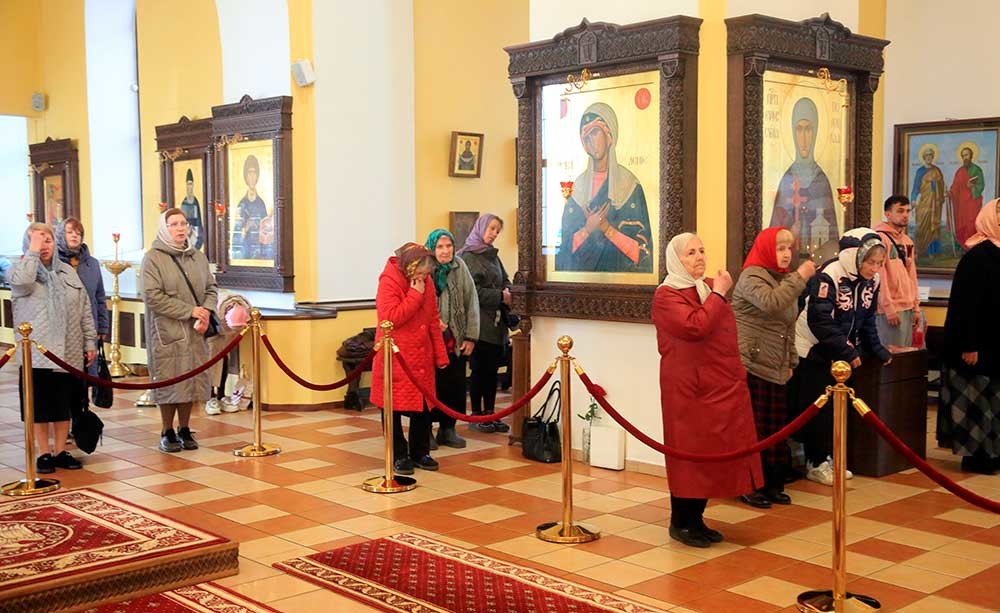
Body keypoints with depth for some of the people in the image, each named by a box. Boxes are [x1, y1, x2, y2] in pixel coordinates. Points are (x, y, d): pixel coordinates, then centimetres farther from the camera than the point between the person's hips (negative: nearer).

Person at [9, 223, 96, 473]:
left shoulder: (68, 272, 12)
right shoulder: (18, 271, 1)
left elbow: (85, 310, 11)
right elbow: (22, 281, -26)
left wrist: (90, 342, 6)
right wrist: (32, 252, -16)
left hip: (68, 352, 3)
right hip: (36, 353, -3)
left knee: (64, 404, 9)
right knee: (40, 405, 3)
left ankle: (60, 452, 19)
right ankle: (44, 453, 13)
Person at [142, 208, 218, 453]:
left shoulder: (198, 257, 11)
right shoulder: (153, 258, -6)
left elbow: (211, 288, 13)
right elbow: (153, 297, -14)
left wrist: (206, 312, -8)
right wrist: (190, 310, -16)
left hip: (194, 332, 5)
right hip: (167, 332, -4)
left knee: (191, 380, 8)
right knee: (169, 382, 1)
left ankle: (184, 430, 21)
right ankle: (167, 433, 15)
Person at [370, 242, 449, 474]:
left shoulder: (426, 283, 7)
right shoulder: (389, 282, -13)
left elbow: (433, 320, 13)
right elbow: (391, 318, -23)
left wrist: (440, 354, 11)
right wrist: (415, 295, -21)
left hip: (422, 358, 6)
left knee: (424, 405, 10)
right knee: (394, 408, 3)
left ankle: (420, 452, 24)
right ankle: (398, 456, 15)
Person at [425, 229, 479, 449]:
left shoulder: (460, 267, 1)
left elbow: (471, 303, 3)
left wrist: (471, 336, 0)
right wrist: (432, 321, -19)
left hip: (455, 339, 3)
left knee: (455, 385, 8)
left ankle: (448, 429, 22)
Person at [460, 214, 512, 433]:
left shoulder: (493, 256, 16)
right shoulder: (468, 256, -7)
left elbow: (505, 280, 19)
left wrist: (507, 291, -3)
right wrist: (499, 296, -15)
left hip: (497, 322, 7)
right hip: (479, 322, -7)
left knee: (492, 369, 9)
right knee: (479, 369, -1)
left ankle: (490, 413, 15)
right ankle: (476, 415, 8)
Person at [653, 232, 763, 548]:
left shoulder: (709, 286, 13)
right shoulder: (666, 296, -10)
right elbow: (695, 327, -26)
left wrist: (736, 373, 20)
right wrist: (718, 294, -16)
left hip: (721, 386, 8)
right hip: (688, 388, -7)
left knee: (713, 452, 10)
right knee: (690, 453, -2)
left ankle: (696, 519, 22)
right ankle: (680, 523, 11)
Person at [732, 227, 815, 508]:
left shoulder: (785, 280, 17)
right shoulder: (752, 276, -8)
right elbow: (770, 302, -29)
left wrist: (791, 362, 18)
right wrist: (800, 277, -24)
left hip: (775, 370, 8)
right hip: (751, 367, -8)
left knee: (776, 428, 9)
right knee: (753, 428, -4)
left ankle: (772, 484, 18)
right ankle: (749, 486, 4)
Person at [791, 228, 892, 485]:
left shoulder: (871, 281, -1)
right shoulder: (829, 275, -23)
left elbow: (867, 321, 10)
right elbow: (819, 321, -27)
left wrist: (877, 350, 0)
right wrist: (848, 351, -25)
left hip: (839, 353, 7)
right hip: (813, 350, -7)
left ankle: (825, 458, 22)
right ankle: (815, 464, 7)